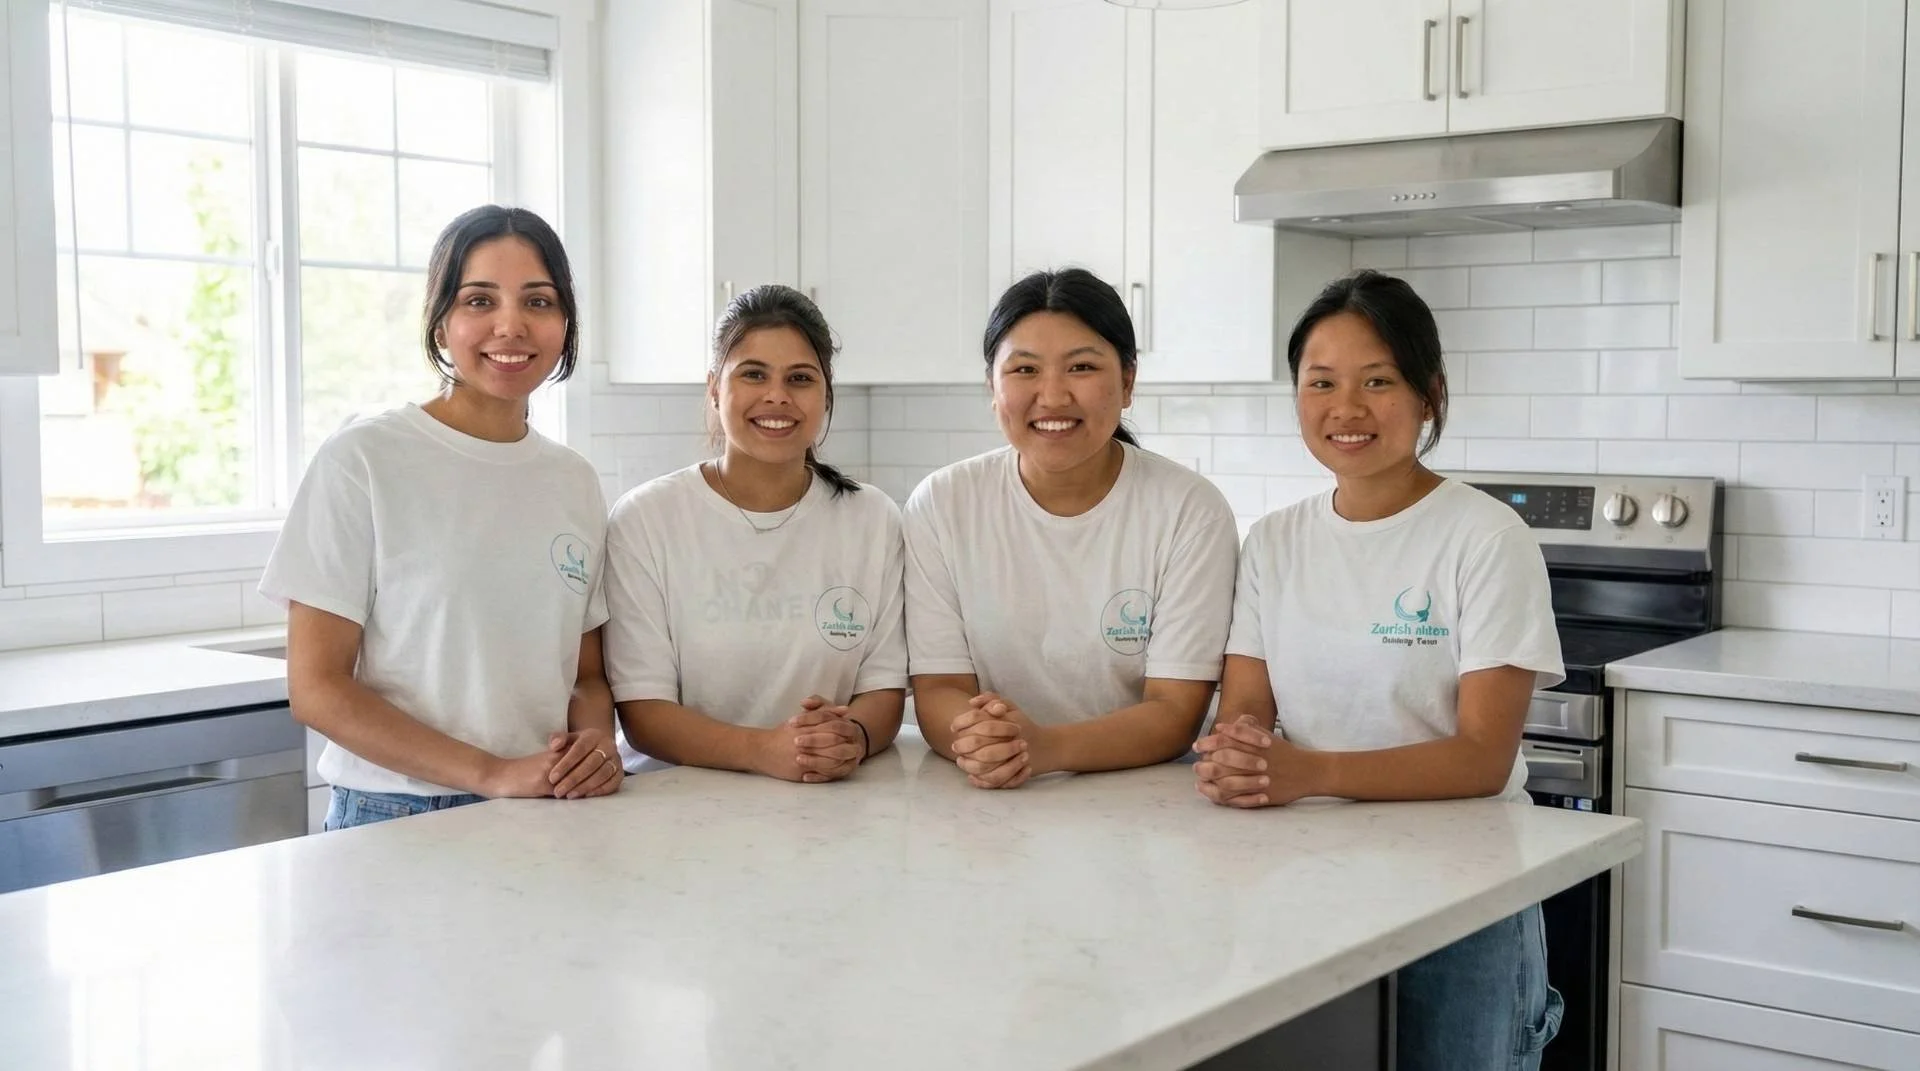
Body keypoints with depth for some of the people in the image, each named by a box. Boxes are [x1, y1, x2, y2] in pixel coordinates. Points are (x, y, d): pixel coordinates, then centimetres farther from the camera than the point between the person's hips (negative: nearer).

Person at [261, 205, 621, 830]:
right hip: (394, 820, -4)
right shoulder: (362, 461, -5)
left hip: (550, 818, 4)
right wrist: (492, 773, -15)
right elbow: (317, 687, -8)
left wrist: (597, 743, -6)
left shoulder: (575, 481, 9)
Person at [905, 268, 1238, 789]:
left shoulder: (1191, 510, -6)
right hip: (989, 808, 2)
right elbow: (937, 690, -2)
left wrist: (1043, 747, -26)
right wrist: (975, 738, -24)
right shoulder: (940, 506, 0)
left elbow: (1176, 715, -10)